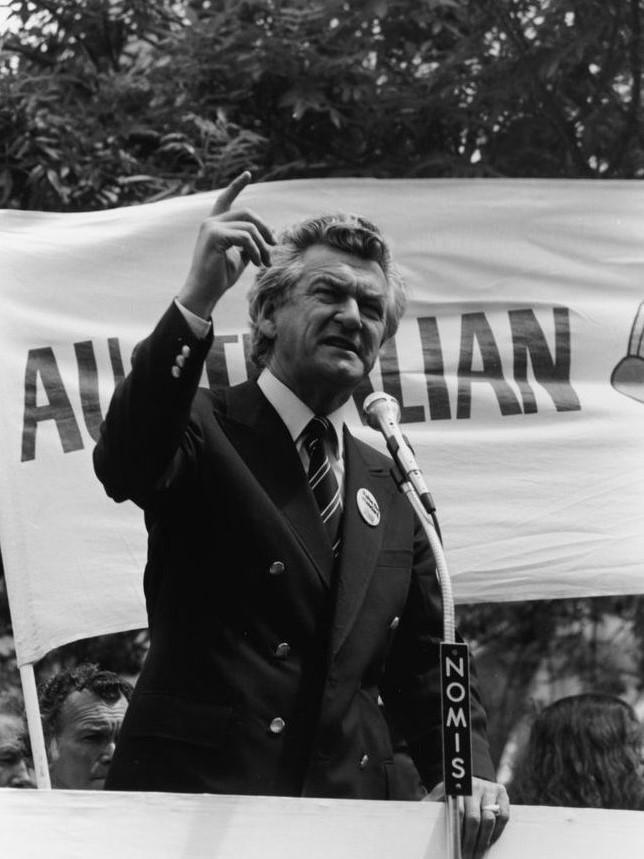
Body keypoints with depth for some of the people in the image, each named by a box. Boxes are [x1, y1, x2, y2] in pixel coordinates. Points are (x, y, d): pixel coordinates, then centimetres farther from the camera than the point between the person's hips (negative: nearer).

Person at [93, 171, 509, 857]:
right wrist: (196, 302, -30)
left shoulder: (393, 492, 18)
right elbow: (125, 462, -21)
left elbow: (422, 661, 17)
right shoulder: (205, 430, 2)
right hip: (192, 795, -5)